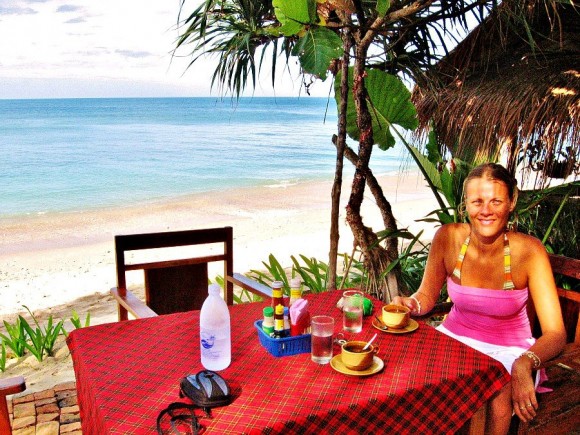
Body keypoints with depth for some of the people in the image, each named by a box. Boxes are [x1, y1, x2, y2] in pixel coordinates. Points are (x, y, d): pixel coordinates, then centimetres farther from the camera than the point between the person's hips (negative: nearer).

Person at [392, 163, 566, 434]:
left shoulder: (528, 251, -20)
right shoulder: (447, 238, -13)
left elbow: (556, 333, -21)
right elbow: (427, 295, 1)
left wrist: (524, 364, -40)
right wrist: (411, 305, -23)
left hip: (508, 350, -2)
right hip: (454, 337, 3)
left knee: (498, 401, -29)